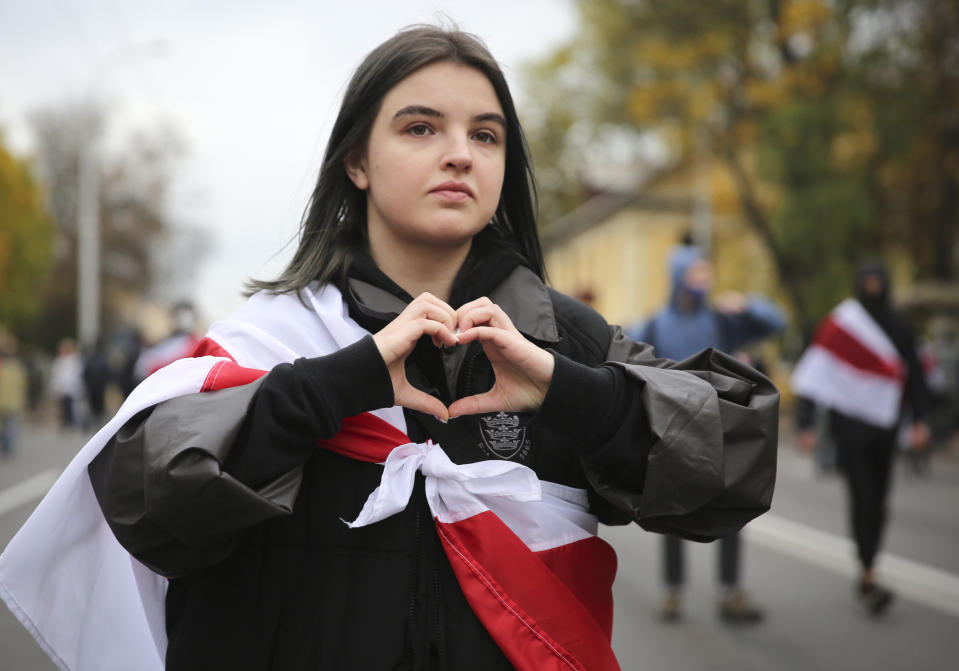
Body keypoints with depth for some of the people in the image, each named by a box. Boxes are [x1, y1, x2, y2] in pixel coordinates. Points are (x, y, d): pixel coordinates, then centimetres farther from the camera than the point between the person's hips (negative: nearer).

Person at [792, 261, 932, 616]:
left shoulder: (900, 329, 10)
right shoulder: (838, 325, -5)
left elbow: (914, 377, 11)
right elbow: (813, 375, -7)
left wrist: (919, 421, -3)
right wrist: (805, 425, -13)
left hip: (884, 427, 5)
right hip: (850, 426, -5)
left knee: (877, 503, 7)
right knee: (863, 499, -13)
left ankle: (864, 578, 18)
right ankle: (869, 577, -15)